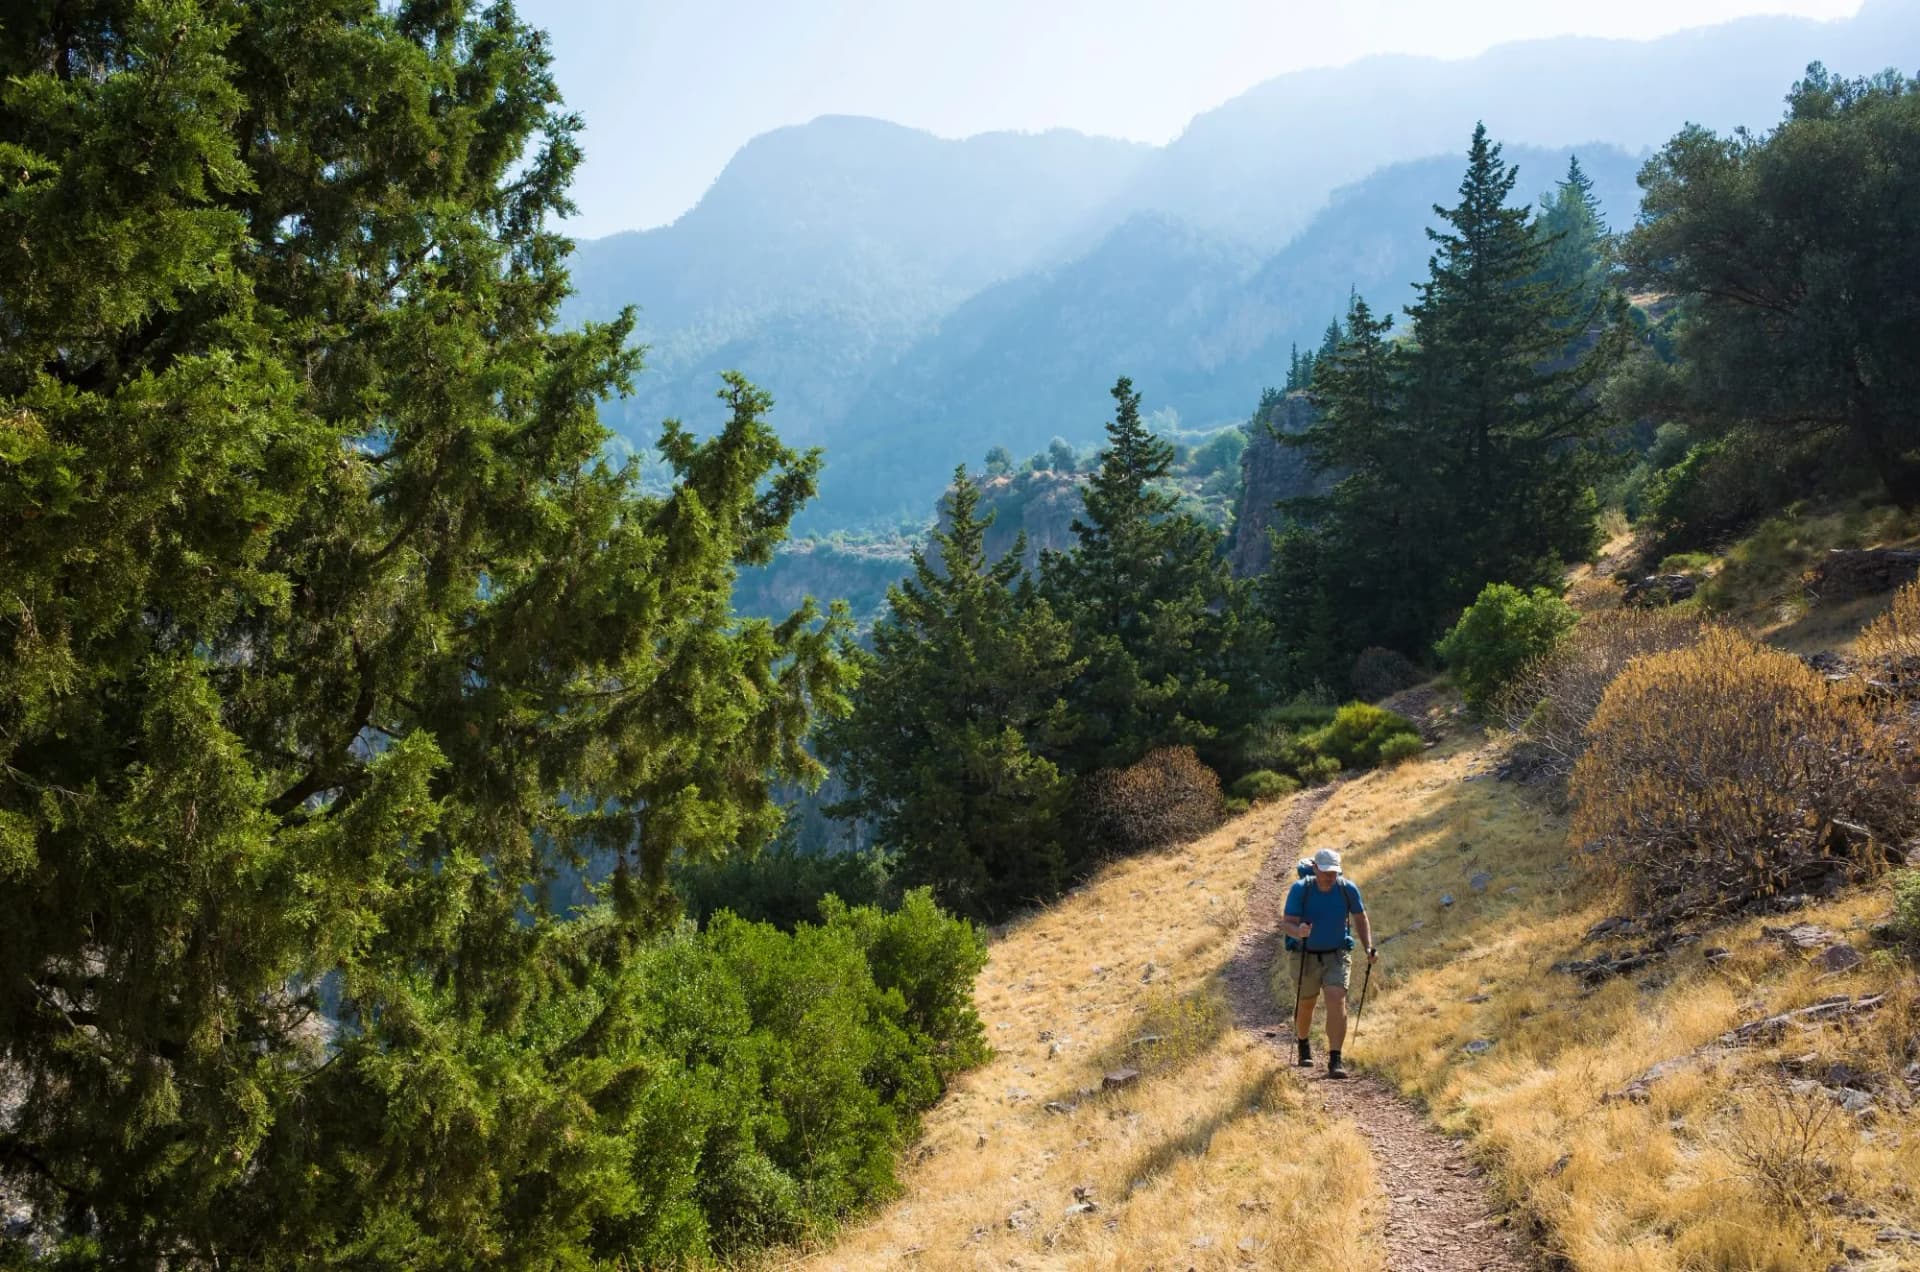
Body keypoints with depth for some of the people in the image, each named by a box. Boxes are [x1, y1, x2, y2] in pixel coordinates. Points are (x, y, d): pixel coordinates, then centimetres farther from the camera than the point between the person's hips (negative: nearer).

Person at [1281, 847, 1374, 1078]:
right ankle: (1303, 1045, 44)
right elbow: (1286, 922, -20)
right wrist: (1298, 932, -43)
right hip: (1307, 956, 0)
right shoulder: (1300, 889, -16)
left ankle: (1335, 1061, -17)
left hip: (1337, 955, 0)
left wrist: (1368, 947, -5)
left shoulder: (1348, 889, -10)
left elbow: (1360, 918, 6)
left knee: (1337, 1000, -18)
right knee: (1306, 1005, 14)